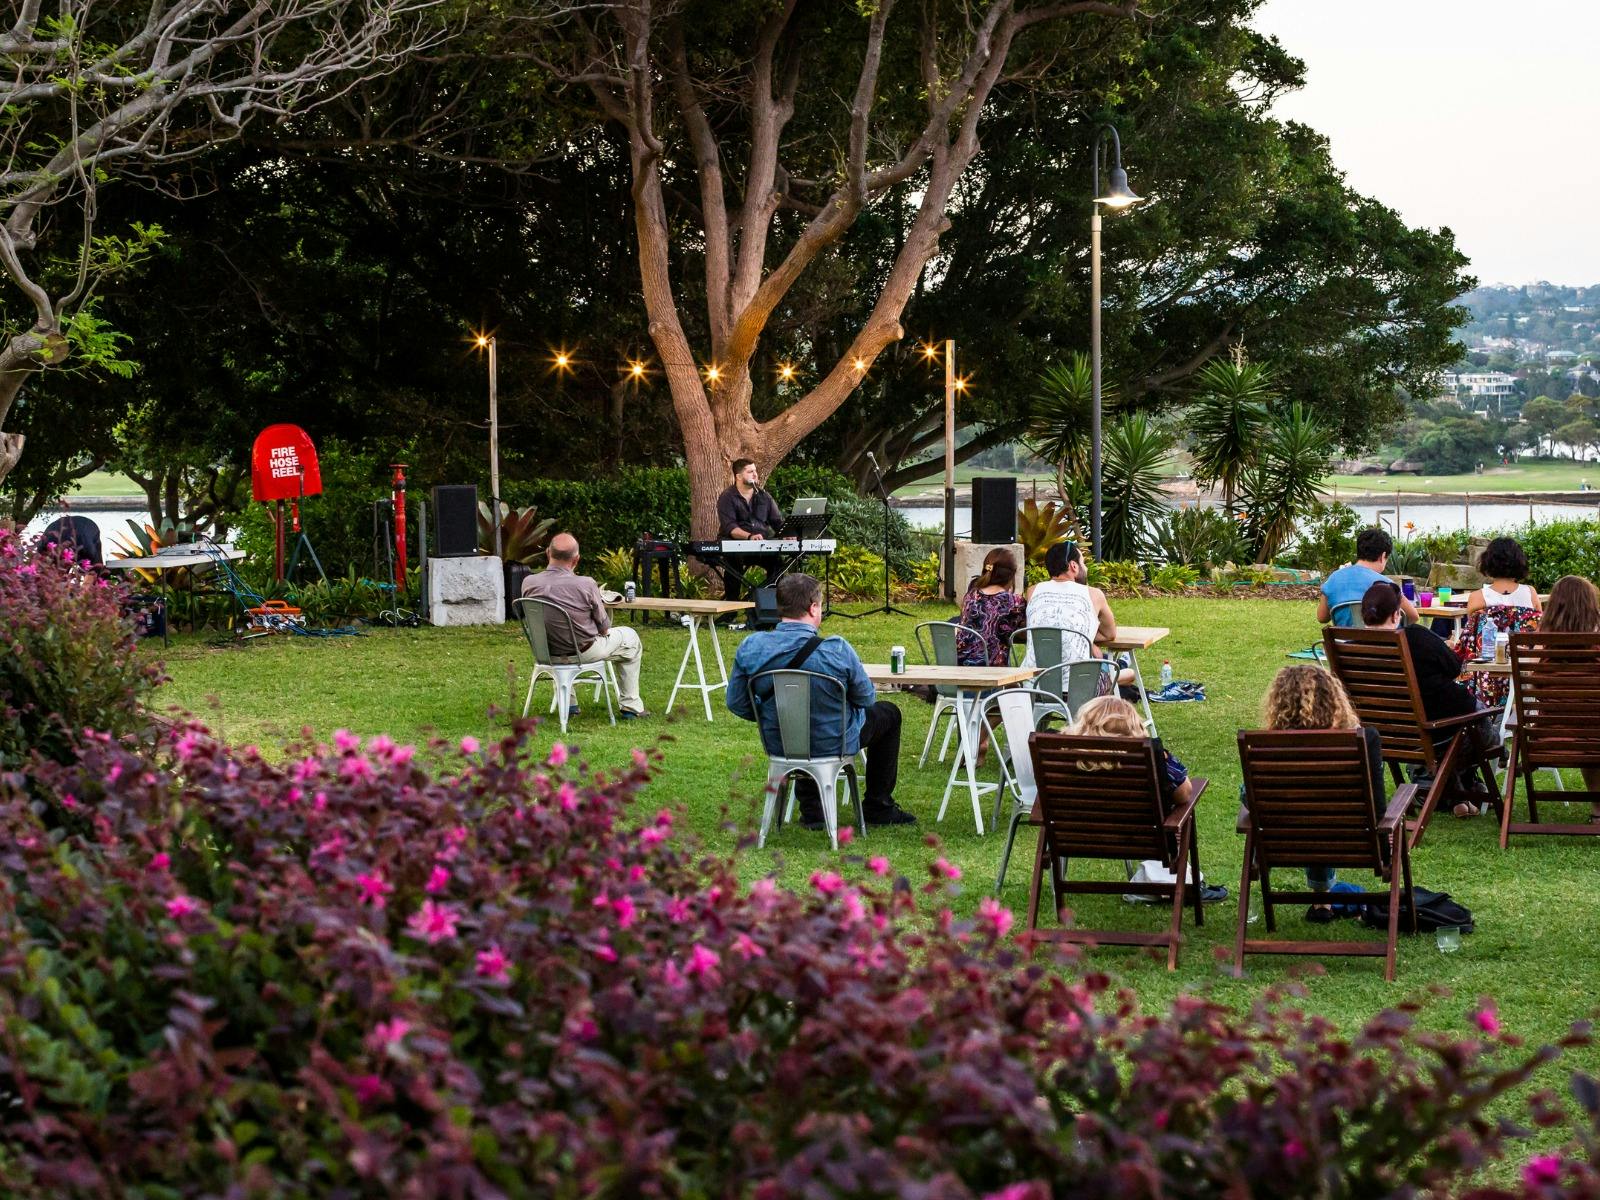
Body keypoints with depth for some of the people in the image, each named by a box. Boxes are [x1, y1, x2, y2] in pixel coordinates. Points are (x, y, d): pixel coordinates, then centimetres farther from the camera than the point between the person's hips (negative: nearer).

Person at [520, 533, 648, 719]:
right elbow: (604, 627, -12)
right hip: (583, 652, -4)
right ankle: (630, 707, 24)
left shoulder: (528, 583, -16)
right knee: (630, 637, 21)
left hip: (546, 652, 4)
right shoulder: (586, 584, -26)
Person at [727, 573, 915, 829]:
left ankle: (811, 808, 39)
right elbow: (866, 698, -9)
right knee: (888, 714, 26)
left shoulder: (750, 648, -16)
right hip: (832, 744, -4)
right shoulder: (837, 650, -25)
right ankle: (878, 807, 35)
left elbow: (736, 704, -5)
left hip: (778, 745, 4)